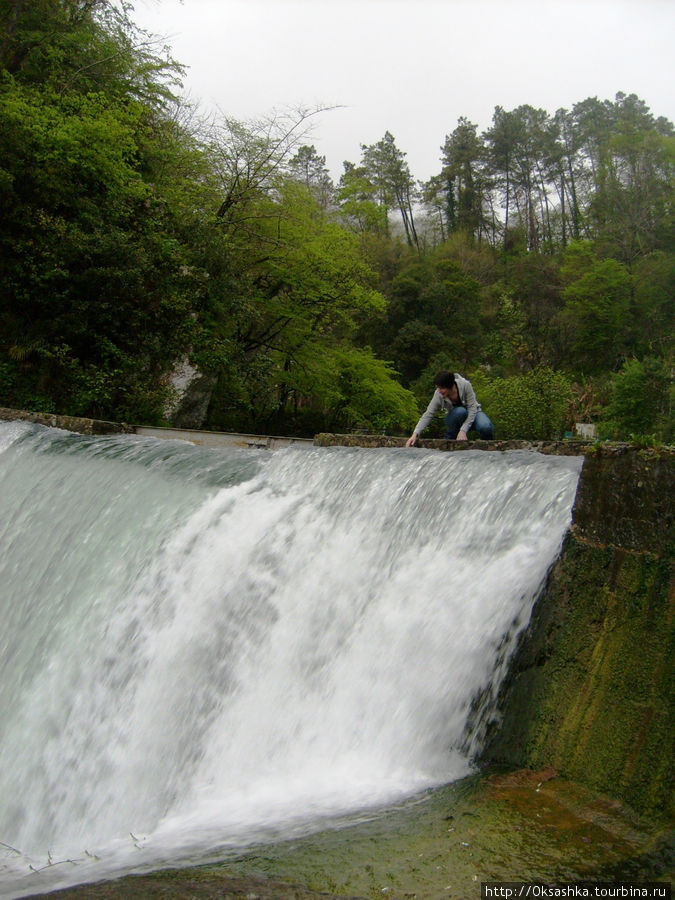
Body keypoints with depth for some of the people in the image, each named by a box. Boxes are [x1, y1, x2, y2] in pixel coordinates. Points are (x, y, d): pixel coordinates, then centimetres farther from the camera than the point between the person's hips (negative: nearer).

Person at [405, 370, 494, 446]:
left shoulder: (465, 385, -28)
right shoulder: (438, 395, -24)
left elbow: (472, 408, -26)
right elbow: (428, 415, -22)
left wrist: (463, 430, -35)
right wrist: (415, 434, -34)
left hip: (473, 413, -1)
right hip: (454, 417, 1)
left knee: (486, 427, -34)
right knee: (460, 411, -36)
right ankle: (451, 438, -13)